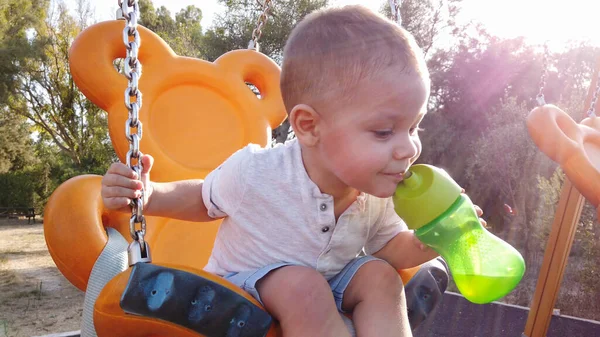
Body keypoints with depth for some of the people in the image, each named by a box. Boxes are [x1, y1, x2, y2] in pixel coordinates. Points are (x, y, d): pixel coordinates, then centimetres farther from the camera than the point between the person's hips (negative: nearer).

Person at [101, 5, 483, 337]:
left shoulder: (376, 196, -13)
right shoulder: (252, 172, -26)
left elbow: (394, 251, 3)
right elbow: (202, 199, -4)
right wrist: (148, 194, -22)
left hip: (324, 292, 4)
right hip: (238, 290, -3)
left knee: (379, 274, -20)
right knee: (302, 285, -33)